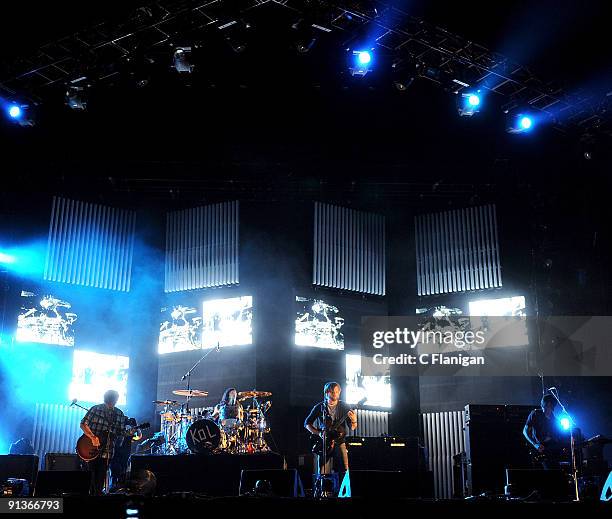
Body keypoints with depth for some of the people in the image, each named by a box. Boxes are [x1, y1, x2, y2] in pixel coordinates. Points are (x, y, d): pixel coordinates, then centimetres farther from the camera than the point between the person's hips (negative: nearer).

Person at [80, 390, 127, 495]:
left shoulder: (119, 414, 5)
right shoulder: (95, 409, -6)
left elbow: (121, 432, 6)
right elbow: (83, 424, -5)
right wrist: (93, 437, -17)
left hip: (107, 451, 3)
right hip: (91, 449, -3)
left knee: (101, 478, 6)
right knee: (92, 476, -3)